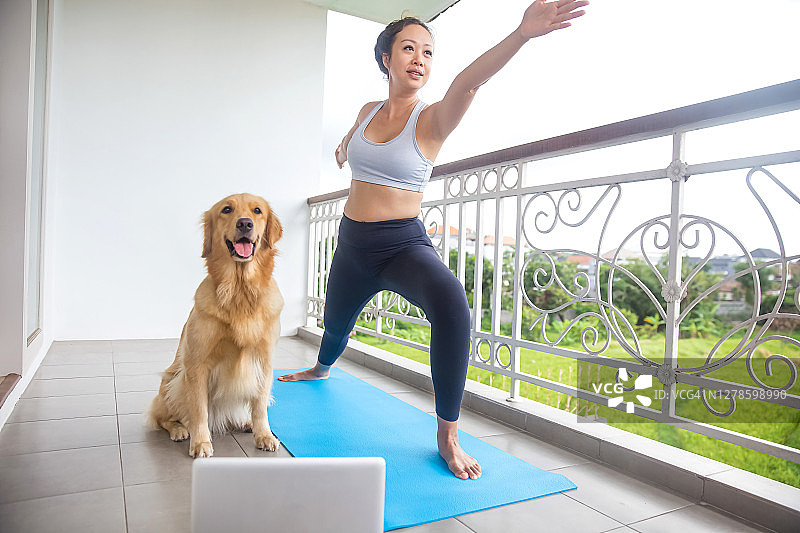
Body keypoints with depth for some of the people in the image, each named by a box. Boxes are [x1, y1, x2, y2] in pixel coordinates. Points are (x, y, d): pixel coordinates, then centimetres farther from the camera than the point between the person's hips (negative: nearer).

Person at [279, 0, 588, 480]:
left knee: (450, 299, -37)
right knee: (336, 324, 24)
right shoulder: (368, 111, 4)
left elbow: (468, 82, -34)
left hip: (404, 244, -5)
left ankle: (448, 435, -22)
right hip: (353, 242, 5)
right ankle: (321, 369, 64)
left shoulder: (432, 119, -10)